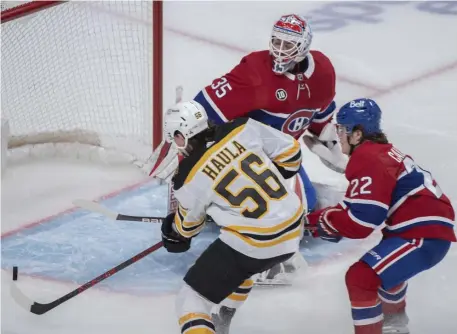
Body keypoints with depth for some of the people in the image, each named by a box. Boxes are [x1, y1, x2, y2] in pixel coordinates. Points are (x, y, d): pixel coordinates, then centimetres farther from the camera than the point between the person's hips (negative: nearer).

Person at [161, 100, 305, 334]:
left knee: (191, 299, 3)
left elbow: (188, 224, 10)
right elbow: (289, 150, 7)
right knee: (238, 265, 37)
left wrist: (173, 234, 33)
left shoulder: (190, 180, -9)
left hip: (255, 244, -7)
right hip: (293, 228, 7)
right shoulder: (243, 129, -2)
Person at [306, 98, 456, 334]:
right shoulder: (377, 152, 16)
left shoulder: (368, 160, -17)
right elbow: (354, 207, 18)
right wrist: (312, 220, 10)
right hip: (429, 224, 12)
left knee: (361, 277, -20)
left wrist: (322, 222, -6)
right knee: (387, 266, 38)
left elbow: (362, 221, -22)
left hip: (425, 235, -12)